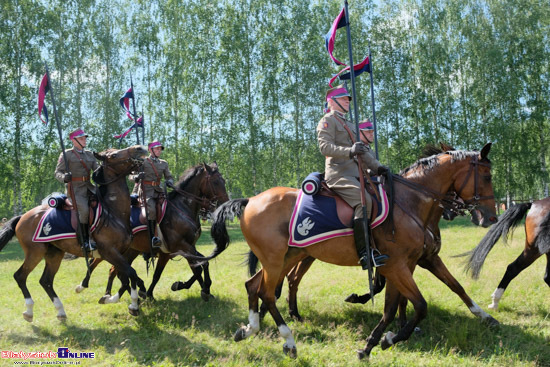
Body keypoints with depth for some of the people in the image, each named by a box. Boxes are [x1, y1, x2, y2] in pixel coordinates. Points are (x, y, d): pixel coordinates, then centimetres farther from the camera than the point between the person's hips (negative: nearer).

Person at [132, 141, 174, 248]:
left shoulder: (164, 163, 17)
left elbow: (169, 176, 20)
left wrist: (169, 182, -4)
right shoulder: (143, 162, 4)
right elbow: (131, 175, 2)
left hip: (158, 190, 6)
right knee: (152, 209, -27)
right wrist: (137, 177, -21)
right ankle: (152, 238, -27)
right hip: (146, 191, -6)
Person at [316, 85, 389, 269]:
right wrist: (349, 151, -28)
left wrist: (377, 166, 9)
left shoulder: (350, 125, 29)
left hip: (354, 174, 10)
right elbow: (324, 146, -15)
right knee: (364, 201, -29)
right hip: (338, 173, -9)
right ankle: (364, 254, -32)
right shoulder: (328, 120, 2)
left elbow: (364, 151, 24)